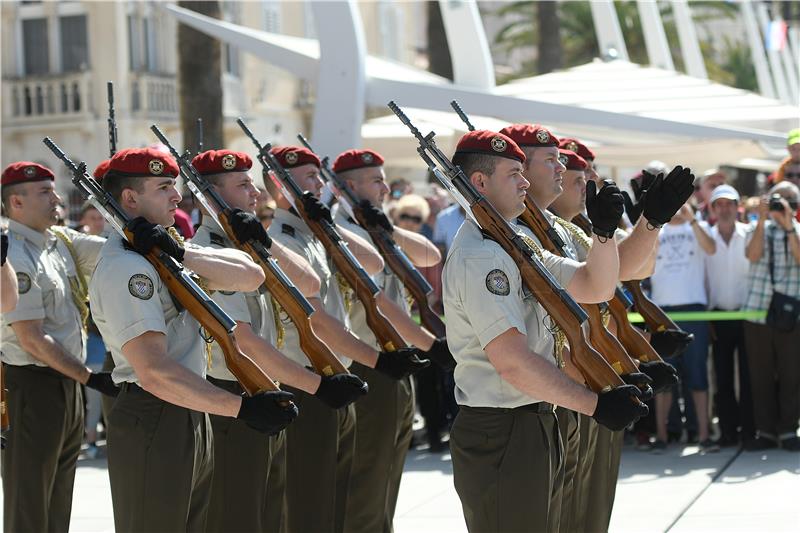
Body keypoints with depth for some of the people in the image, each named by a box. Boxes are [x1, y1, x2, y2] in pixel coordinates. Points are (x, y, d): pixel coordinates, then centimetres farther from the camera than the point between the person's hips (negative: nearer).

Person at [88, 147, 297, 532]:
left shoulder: (160, 253, 13)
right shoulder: (124, 267, -18)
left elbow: (250, 276, 2)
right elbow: (154, 372, -27)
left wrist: (180, 254, -13)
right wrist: (243, 407, -32)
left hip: (191, 416, 10)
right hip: (153, 426, -10)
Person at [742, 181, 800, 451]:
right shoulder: (757, 229, 11)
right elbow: (753, 255, -8)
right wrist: (763, 219, -10)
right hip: (758, 313, 1)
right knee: (760, 375, 3)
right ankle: (765, 431, 9)